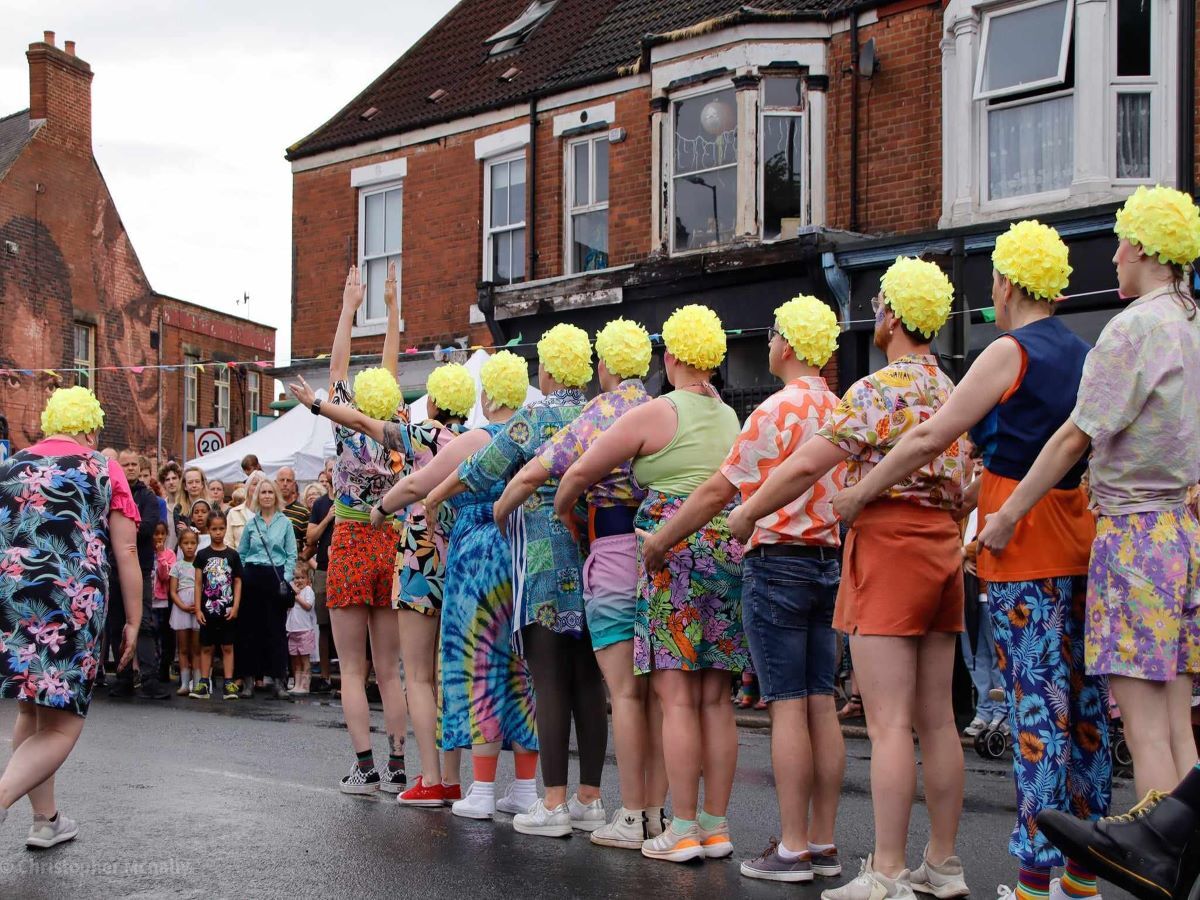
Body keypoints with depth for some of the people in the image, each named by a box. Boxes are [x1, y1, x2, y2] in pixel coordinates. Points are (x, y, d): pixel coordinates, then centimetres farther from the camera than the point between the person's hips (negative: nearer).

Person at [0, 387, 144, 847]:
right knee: (61, 722, 1)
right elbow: (125, 552, 1)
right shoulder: (104, 471, 5)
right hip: (74, 604, -4)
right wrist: (133, 620, 6)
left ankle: (45, 819, 25)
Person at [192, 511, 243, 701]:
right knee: (206, 647, 5)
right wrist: (198, 609, -3)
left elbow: (238, 582, 4)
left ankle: (229, 684, 3)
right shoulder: (202, 555, 3)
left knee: (228, 647, 2)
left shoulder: (233, 555, 3)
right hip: (208, 609, 0)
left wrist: (235, 607, -5)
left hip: (227, 609, 0)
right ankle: (204, 684, 8)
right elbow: (198, 583, 3)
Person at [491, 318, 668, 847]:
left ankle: (630, 818, -1)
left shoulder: (599, 413, -4)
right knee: (657, 692, 8)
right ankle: (656, 811, 13)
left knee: (625, 692, -3)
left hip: (615, 552, -5)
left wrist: (497, 516, 9)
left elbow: (534, 473, -6)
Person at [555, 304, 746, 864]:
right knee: (715, 698, 8)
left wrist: (561, 511, 20)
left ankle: (683, 830, -4)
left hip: (673, 551, -6)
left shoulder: (654, 414, -3)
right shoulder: (730, 418, 15)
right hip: (729, 550, 6)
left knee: (677, 695, -5)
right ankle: (716, 826, 11)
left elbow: (581, 471, 2)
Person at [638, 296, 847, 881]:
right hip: (829, 561, 7)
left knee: (788, 707, -6)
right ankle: (823, 842, 11)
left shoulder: (778, 410, -12)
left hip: (777, 563, -7)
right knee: (821, 705, 8)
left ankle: (793, 849, -4)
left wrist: (658, 541, -2)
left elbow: (718, 490, -12)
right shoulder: (841, 411, 11)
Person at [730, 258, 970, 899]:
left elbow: (805, 466, -15)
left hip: (888, 541, -8)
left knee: (889, 724, -8)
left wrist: (745, 515, -4)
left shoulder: (879, 389, -10)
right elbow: (968, 484, 20)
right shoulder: (953, 392, 15)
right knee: (936, 719, 10)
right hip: (943, 546, 8)